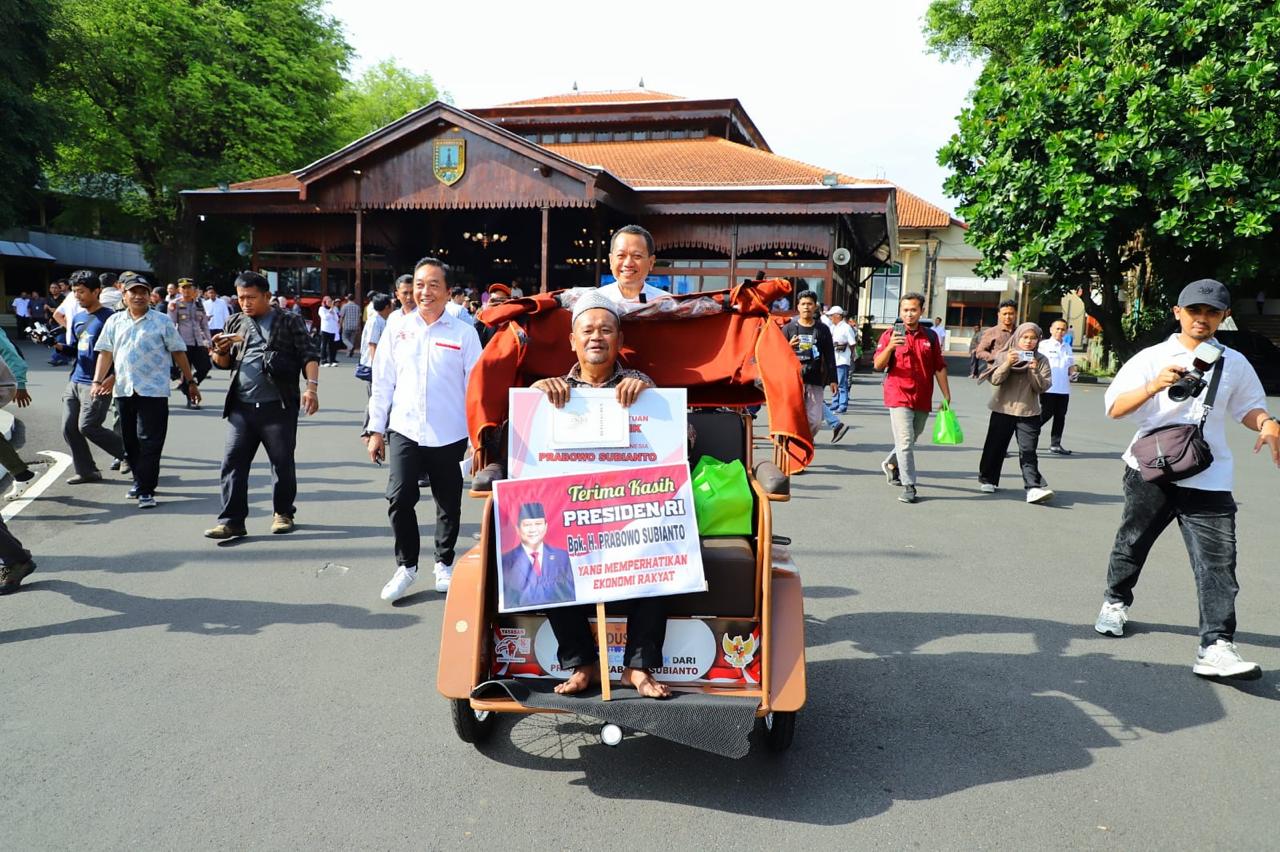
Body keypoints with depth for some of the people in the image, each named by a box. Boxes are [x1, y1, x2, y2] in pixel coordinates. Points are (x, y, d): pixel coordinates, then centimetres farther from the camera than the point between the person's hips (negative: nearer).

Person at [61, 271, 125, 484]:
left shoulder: (108, 317, -9)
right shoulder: (78, 318, 14)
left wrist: (112, 378, -23)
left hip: (97, 383, -8)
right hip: (75, 381, 8)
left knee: (88, 427, -12)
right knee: (69, 428, 4)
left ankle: (129, 453, 7)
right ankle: (86, 471, 14)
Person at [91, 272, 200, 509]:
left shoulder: (162, 321, 2)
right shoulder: (115, 321, 12)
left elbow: (178, 352, 4)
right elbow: (106, 353, 10)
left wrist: (191, 382, 4)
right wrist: (98, 381, 0)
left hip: (153, 390, -4)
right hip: (123, 390, 4)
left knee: (149, 442, -7)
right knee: (130, 441, 12)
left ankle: (145, 490, -5)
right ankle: (141, 481, 26)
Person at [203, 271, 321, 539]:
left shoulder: (289, 322, 2)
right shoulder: (235, 323, 15)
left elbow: (309, 355, -3)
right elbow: (223, 364, 19)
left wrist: (312, 387, -18)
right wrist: (220, 351, -4)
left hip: (279, 407, -4)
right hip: (241, 407, 4)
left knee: (283, 463, 6)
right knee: (233, 462, -2)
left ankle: (283, 513, 22)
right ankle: (231, 521, 2)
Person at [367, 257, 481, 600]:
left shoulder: (464, 333, -3)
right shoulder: (397, 327, 4)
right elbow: (382, 381, 6)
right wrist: (375, 429, 5)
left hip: (449, 435, -1)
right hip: (404, 430, 1)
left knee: (449, 504, 10)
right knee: (399, 498, -6)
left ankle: (444, 563, 30)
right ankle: (406, 565, 14)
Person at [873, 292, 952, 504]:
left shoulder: (930, 336, 9)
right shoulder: (891, 334, -1)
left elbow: (939, 367, 13)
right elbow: (878, 365, -8)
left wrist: (946, 396, 10)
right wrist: (890, 347, -26)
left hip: (923, 399, 4)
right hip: (899, 396, -4)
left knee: (912, 438, 18)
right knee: (905, 441, -11)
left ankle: (891, 464, 43)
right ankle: (908, 486, -9)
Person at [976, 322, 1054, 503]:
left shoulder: (1041, 360, 3)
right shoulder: (1004, 355, 1)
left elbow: (1043, 387, -4)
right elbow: (995, 380, -8)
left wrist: (1035, 371, -19)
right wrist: (1008, 364, -21)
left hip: (1029, 413, 0)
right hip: (1003, 410, 0)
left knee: (1028, 451, -8)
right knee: (995, 447, 10)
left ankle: (1034, 487, -14)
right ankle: (987, 479, 26)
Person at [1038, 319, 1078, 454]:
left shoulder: (1067, 348, 17)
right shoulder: (1044, 345, -1)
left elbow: (1071, 365, 25)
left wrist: (1073, 374, 3)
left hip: (1064, 388, 6)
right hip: (1048, 387, -6)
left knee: (1060, 416, 6)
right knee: (1046, 414, -8)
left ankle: (1055, 444, 12)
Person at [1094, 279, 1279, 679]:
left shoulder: (1235, 363, 8)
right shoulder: (1151, 358, -1)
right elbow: (1115, 408, -9)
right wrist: (1154, 386, -26)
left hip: (1209, 479, 1)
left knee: (1218, 562, -10)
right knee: (1132, 543, 15)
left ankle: (1216, 647, -11)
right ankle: (1116, 602, 40)